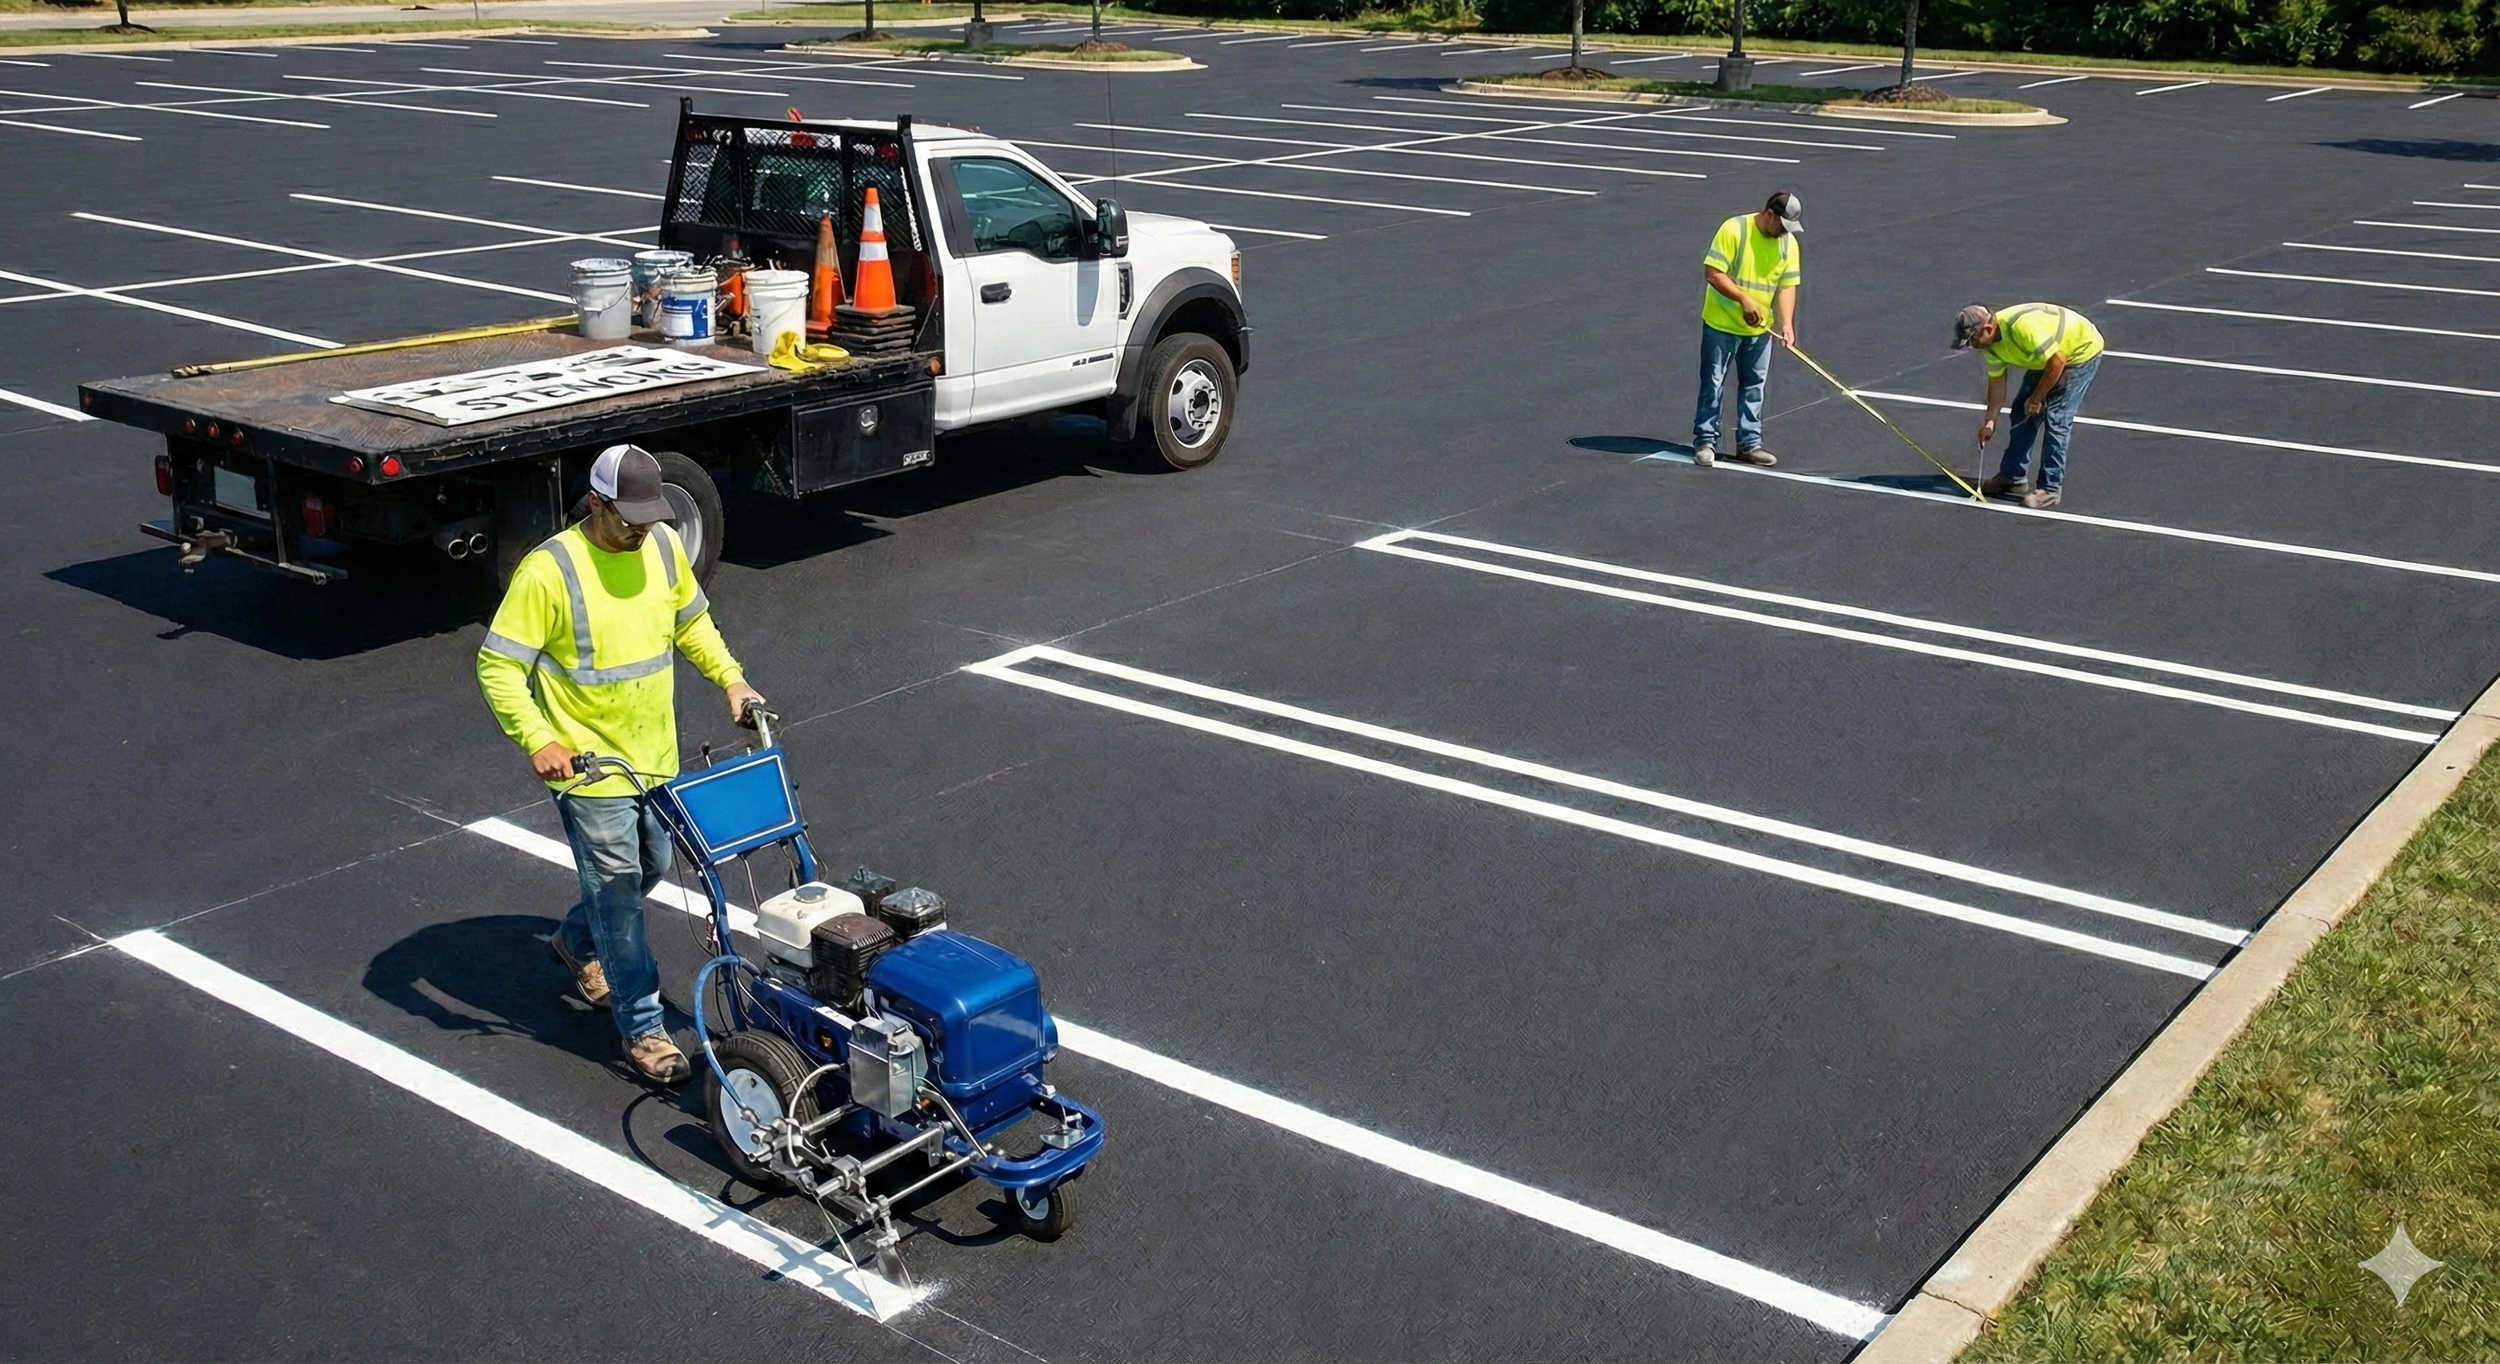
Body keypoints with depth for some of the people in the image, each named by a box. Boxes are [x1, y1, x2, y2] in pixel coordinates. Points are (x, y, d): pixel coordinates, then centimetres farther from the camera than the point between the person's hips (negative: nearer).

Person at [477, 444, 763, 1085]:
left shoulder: (664, 546, -2)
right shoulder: (549, 570, -21)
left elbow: (691, 621, 15)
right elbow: (498, 665, -19)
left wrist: (730, 678, 2)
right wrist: (538, 741, -29)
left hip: (656, 756, 7)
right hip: (589, 763, -7)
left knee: (650, 868, 22)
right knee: (617, 888, -2)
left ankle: (577, 944, 50)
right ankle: (643, 1028, 7)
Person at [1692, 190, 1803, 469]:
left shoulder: (1789, 243, -1)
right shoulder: (1733, 230, -17)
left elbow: (1787, 286, -1)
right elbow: (1712, 273, -19)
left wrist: (1786, 323, -15)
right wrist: (1744, 299, -26)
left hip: (1759, 329, 5)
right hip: (1722, 324, -5)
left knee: (1753, 387, 10)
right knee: (1713, 384, 1)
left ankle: (1749, 443, 19)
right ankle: (1705, 442, 9)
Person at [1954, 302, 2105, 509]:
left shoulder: (2023, 326, -38)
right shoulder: (1991, 341, -11)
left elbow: (2058, 361, -33)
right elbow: (1997, 382, 1)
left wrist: (2036, 399, -23)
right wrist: (1990, 421, -4)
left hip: (2082, 351, -8)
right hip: (2047, 356, 8)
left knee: (2056, 418, -13)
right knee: (2022, 412, 6)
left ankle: (2049, 489, -8)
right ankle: (2011, 476, 18)